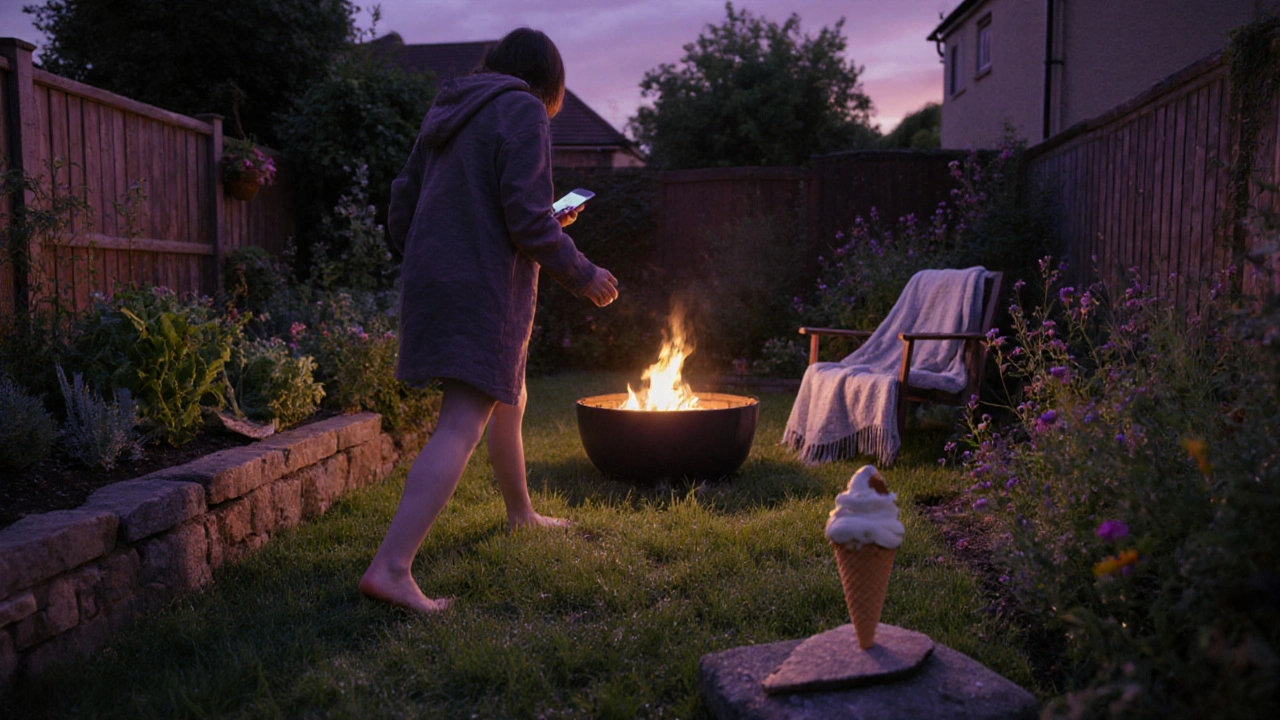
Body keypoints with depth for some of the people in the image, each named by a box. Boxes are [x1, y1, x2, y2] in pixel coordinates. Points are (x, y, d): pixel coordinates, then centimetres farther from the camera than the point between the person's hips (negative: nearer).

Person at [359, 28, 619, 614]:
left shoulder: (444, 113, 18)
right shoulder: (523, 111, -6)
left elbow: (402, 211, 17)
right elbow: (528, 218, -16)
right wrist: (582, 275, -5)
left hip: (429, 279, 9)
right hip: (483, 286, -9)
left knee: (507, 402, 24)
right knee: (462, 426, -13)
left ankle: (521, 514, 42)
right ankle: (389, 567, -20)